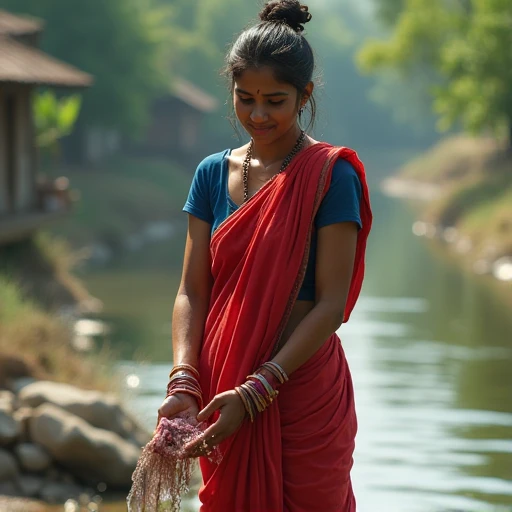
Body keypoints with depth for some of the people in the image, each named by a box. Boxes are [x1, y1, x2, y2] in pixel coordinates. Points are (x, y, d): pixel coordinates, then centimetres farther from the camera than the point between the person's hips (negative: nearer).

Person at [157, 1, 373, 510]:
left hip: (303, 389, -4)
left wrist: (254, 392, -20)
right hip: (223, 391, 4)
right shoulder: (213, 173, 6)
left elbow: (331, 304, -13)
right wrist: (183, 383, -14)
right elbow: (192, 292, 3)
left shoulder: (330, 175, -8)